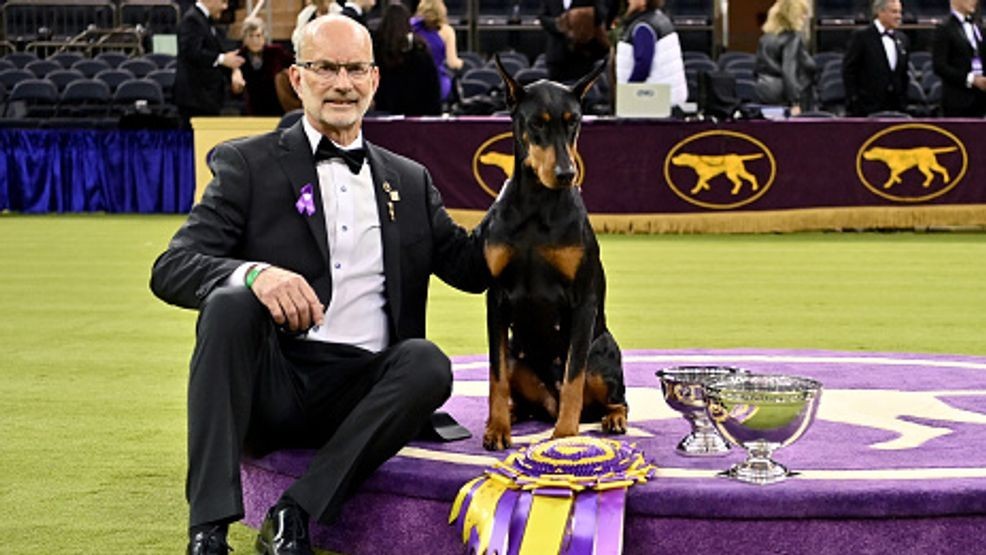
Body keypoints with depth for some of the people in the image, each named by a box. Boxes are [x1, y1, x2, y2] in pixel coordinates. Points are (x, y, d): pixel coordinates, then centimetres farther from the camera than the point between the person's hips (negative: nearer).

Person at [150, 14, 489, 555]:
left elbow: (471, 267, 17)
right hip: (270, 383, -2)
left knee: (428, 361, -27)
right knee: (230, 301, -31)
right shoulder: (248, 164, 6)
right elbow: (171, 268, -5)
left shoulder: (410, 181, 19)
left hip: (359, 390, 2)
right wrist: (255, 273, -27)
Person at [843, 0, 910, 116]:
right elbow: (848, 70, -5)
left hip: (896, 107, 5)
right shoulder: (862, 36, -3)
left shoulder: (902, 39, 14)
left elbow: (904, 74, 18)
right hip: (867, 109, -5)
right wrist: (853, 100, -10)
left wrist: (904, 101, 10)